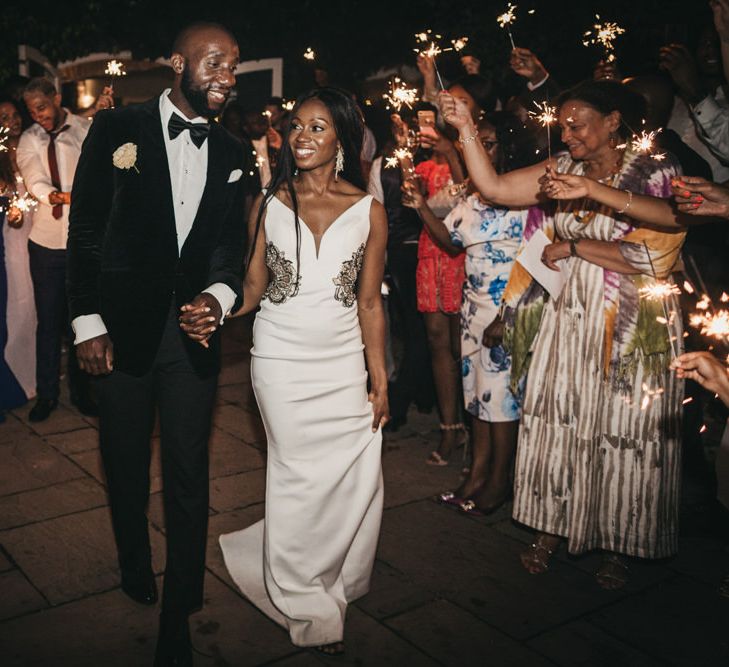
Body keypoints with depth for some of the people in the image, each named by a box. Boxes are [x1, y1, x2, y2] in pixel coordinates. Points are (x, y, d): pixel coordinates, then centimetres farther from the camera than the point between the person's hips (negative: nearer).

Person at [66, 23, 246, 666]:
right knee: (127, 464, 16)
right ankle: (135, 565, 43)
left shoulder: (230, 151, 5)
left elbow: (231, 243, 7)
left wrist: (220, 293, -14)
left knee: (189, 475, 5)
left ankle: (179, 614, 18)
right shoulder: (117, 128, -4)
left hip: (193, 327, 2)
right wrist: (88, 322, -7)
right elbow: (85, 230, -3)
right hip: (123, 326, -1)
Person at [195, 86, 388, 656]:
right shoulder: (270, 204, 1)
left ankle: (332, 582, 30)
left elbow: (369, 302, 3)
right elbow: (254, 285, 3)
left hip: (345, 360, 1)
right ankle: (306, 606, 22)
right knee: (300, 476, 2)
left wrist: (380, 381, 3)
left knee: (359, 477, 1)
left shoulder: (368, 211, 1)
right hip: (282, 357, -1)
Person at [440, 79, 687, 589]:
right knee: (556, 423, 7)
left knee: (620, 432, 4)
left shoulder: (655, 175, -5)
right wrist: (466, 128, -6)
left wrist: (580, 227, -20)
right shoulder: (561, 172, 7)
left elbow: (654, 254, -20)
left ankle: (617, 546, 22)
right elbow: (493, 187, 0)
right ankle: (551, 529, 24)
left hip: (631, 329, -3)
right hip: (565, 321, 4)